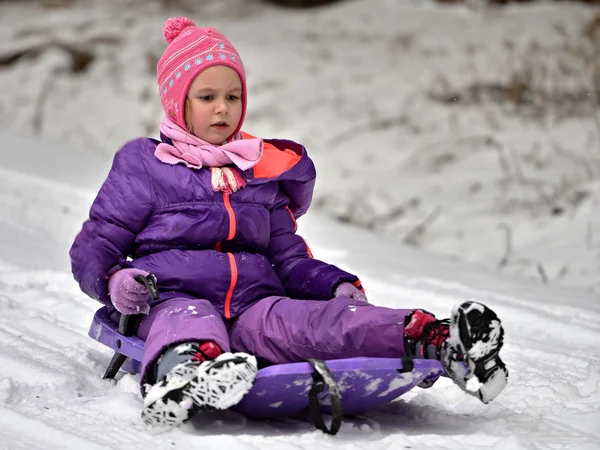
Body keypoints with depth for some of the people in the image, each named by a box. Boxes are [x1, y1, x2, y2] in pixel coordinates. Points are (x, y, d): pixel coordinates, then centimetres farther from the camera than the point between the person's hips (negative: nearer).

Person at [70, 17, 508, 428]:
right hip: (173, 300, -3)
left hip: (254, 304, 3)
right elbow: (94, 245, 11)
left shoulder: (262, 174, 28)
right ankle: (185, 376, -79)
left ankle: (436, 341, -57)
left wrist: (338, 286, 9)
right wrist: (114, 279, -14)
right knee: (191, 323, -41)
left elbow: (288, 258, 30)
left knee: (316, 320, -30)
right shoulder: (144, 167, 14)